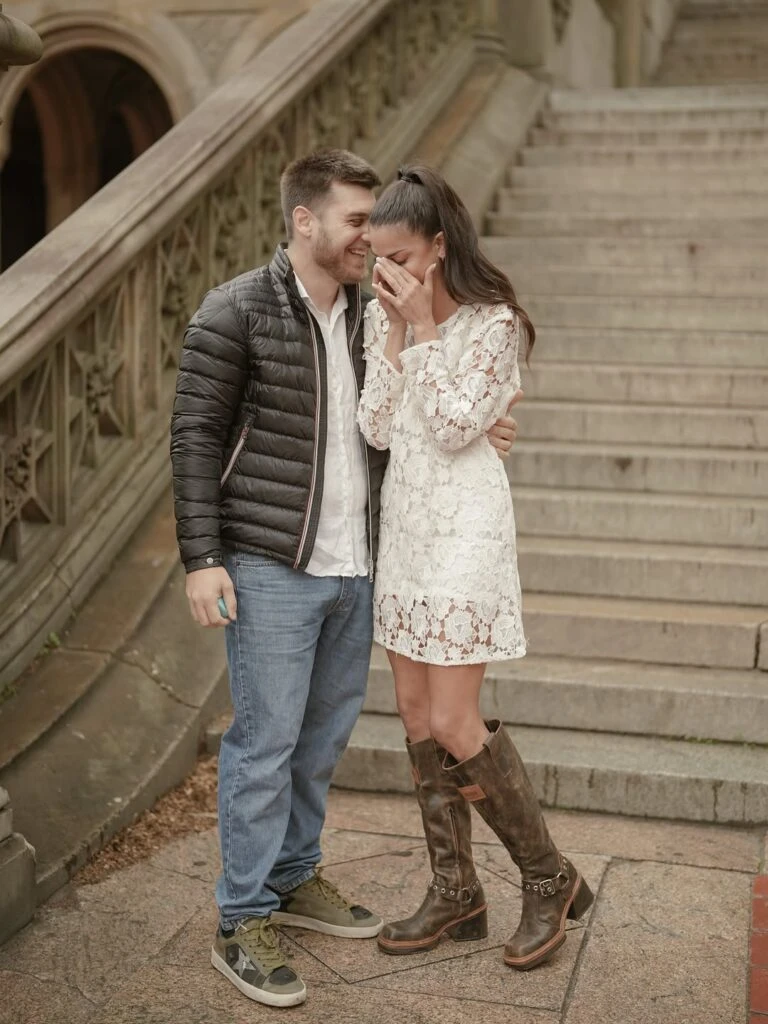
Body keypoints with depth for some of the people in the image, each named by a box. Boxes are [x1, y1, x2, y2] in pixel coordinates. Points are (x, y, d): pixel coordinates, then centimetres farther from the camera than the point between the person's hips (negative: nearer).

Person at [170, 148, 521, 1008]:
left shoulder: (367, 311, 10)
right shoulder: (236, 313, -10)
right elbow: (196, 438, -9)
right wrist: (202, 559, -14)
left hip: (354, 566, 7)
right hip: (270, 566, -7)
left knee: (324, 733, 16)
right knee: (265, 739, -2)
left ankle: (294, 876, 34)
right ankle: (242, 923, 11)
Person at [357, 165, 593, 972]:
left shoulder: (493, 321, -10)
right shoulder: (383, 314, 7)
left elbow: (454, 426, -18)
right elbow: (377, 429, 1)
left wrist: (423, 326, -16)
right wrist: (396, 333, -7)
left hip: (464, 522, -7)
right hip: (402, 519, 7)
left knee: (454, 725, -7)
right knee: (415, 714, 9)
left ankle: (548, 878, 14)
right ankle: (455, 892, 22)